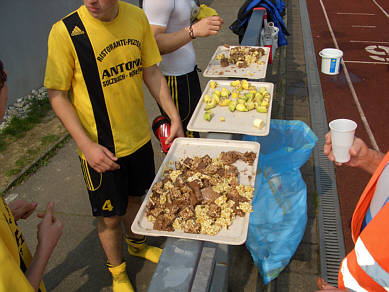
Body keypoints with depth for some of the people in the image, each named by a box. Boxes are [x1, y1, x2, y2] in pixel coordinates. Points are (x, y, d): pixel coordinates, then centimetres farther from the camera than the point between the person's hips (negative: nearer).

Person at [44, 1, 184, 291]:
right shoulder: (65, 32, -20)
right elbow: (57, 94, -14)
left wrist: (175, 117, 1)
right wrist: (87, 145, -22)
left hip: (139, 136, 5)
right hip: (100, 149, -4)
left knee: (135, 196, 25)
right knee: (110, 216, 13)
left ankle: (137, 244, 56)